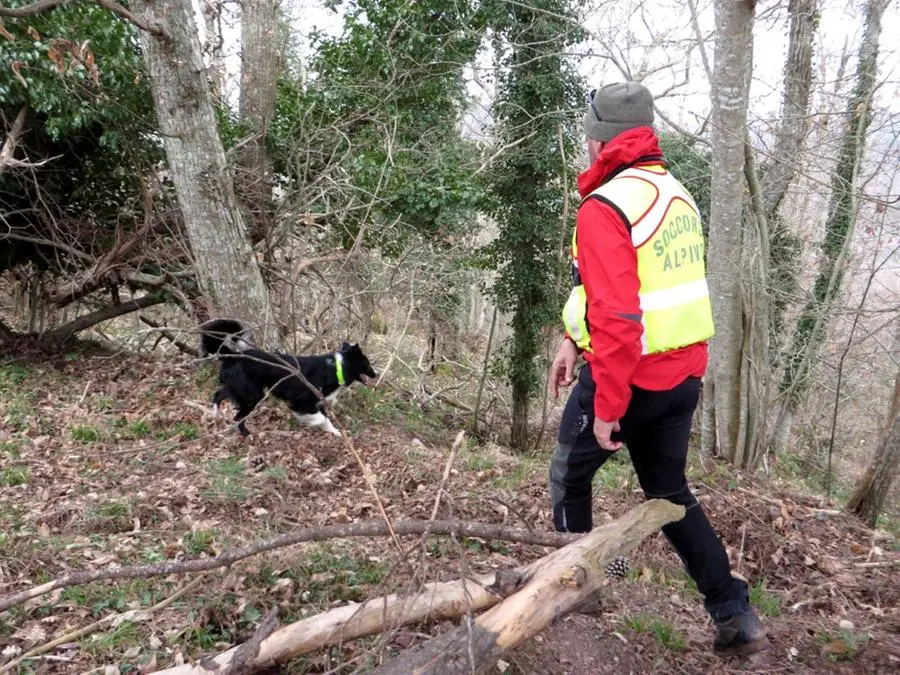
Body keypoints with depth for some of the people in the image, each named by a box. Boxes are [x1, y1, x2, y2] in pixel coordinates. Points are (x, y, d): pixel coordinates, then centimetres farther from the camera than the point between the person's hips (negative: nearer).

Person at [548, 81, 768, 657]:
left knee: (570, 474, 17)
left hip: (631, 376, -8)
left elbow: (618, 317, -26)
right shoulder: (677, 194, 11)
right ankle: (736, 615, 20)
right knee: (670, 492, 20)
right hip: (683, 373, 8)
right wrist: (572, 342, 17)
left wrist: (605, 406, -19)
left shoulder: (605, 207, -18)